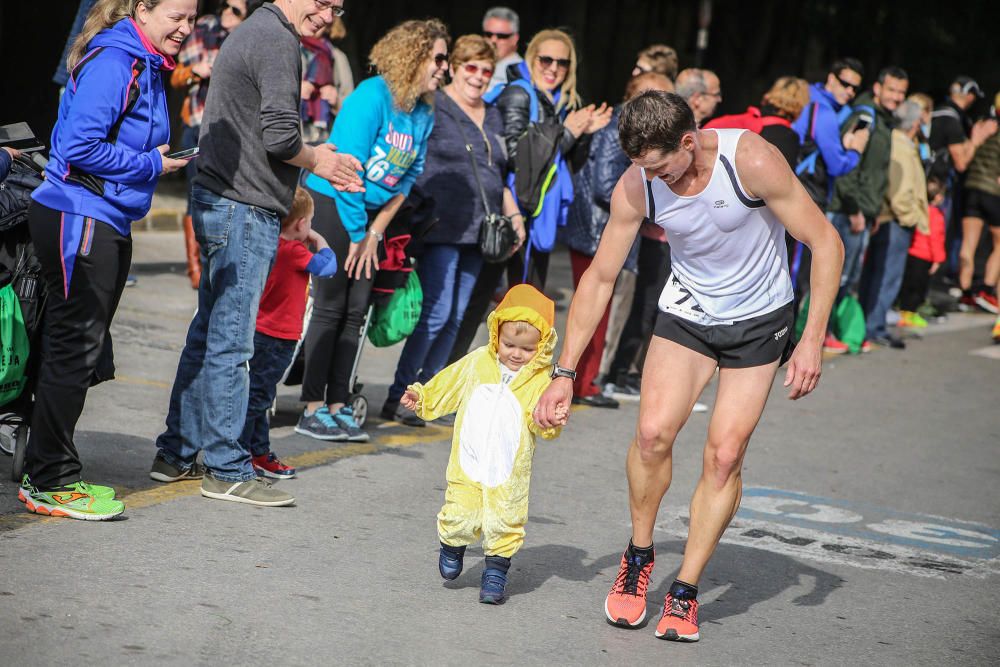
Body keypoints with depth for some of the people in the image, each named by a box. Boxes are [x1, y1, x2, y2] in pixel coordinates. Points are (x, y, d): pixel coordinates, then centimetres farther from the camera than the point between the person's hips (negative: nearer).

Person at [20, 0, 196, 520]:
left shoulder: (148, 67, 15)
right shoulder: (115, 62, -15)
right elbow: (81, 146, -22)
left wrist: (158, 161, 6)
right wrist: (149, 166, -14)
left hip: (109, 222, 10)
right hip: (77, 220, -10)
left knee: (83, 350, 13)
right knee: (75, 347, -5)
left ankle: (47, 473, 22)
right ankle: (49, 481, 3)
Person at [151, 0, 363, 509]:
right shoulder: (277, 42, -13)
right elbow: (279, 135, -20)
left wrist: (310, 155, 13)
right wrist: (316, 162, -1)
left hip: (217, 201, 10)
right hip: (246, 210, -10)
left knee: (208, 332, 14)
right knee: (230, 341, -5)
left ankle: (176, 454, 20)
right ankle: (227, 470, 0)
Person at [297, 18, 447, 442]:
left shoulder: (424, 113, 4)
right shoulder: (372, 96, -18)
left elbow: (409, 177, 9)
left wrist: (374, 232, 1)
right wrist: (357, 234, -15)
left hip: (369, 215, 7)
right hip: (332, 202, -7)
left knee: (356, 311, 5)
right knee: (329, 307, -6)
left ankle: (338, 407, 11)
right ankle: (313, 410, -1)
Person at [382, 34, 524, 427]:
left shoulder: (492, 118, 20)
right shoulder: (434, 108, -4)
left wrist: (513, 213, 15)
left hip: (476, 232, 7)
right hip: (441, 228, -7)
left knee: (456, 318, 5)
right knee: (436, 313, -13)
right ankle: (398, 397, -5)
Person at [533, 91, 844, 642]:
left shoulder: (751, 160, -27)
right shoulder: (636, 187, -17)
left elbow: (826, 243, -18)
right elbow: (599, 277, -5)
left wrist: (812, 341, -23)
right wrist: (564, 373, -6)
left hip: (759, 319, -2)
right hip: (686, 310, 2)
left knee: (725, 454, -9)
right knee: (653, 431, -19)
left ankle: (685, 592, 4)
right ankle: (639, 556, 6)